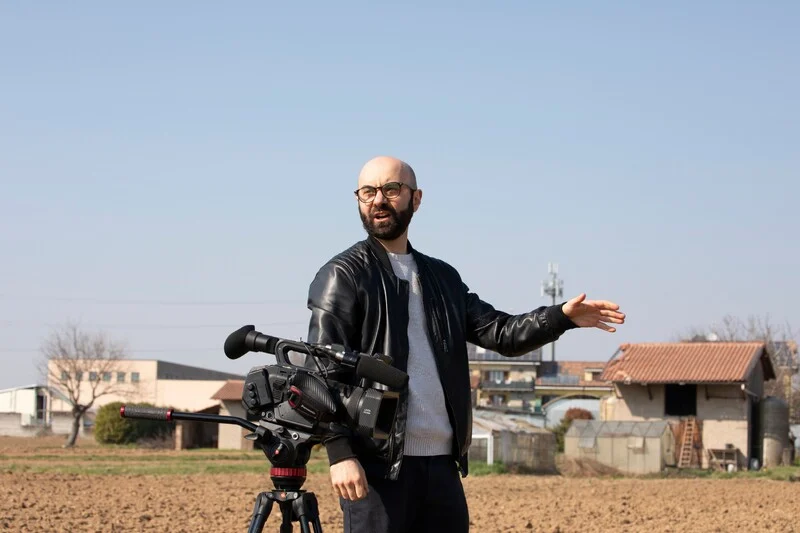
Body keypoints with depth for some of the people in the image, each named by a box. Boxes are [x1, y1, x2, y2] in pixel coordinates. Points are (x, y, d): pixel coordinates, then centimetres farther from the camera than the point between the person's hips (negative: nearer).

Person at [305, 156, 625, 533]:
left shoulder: (443, 278, 19)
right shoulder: (343, 275, -1)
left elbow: (498, 332, 12)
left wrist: (562, 316, -4)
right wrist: (340, 454, -19)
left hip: (442, 463, 6)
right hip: (376, 463, -6)